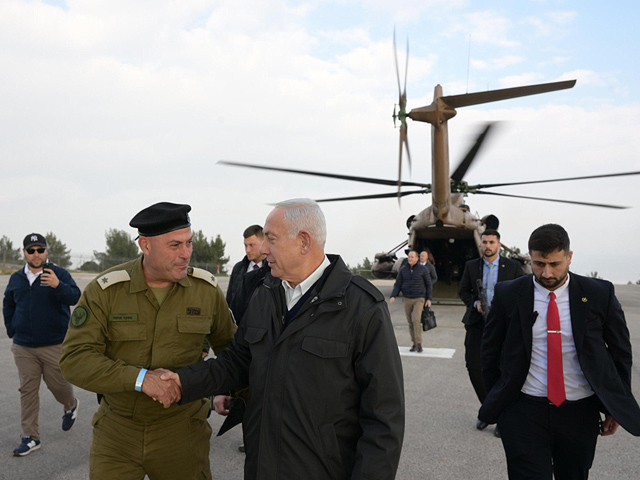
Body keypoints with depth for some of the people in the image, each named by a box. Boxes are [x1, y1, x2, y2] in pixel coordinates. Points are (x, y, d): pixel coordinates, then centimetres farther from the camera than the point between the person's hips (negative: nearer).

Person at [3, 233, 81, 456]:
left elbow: (75, 297, -23)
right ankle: (31, 438, 14)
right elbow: (8, 306, 23)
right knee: (27, 390, 5)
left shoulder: (59, 274, -6)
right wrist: (12, 331, 14)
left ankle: (71, 405, 40)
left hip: (54, 345, -3)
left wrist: (58, 285, -41)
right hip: (23, 347, 4)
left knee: (58, 384, 7)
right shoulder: (16, 279, 7)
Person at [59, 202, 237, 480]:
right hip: (118, 428, 0)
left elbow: (230, 346, 7)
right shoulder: (105, 290, -11)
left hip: (180, 427, 1)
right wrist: (139, 379, -27)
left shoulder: (206, 289, -8)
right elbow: (75, 359, -17)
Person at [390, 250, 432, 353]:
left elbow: (428, 284, 1)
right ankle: (414, 344, 19)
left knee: (416, 319, -20)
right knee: (410, 322, 7)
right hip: (407, 300, 3)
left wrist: (429, 299, -4)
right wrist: (393, 296, -15)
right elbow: (397, 285, 0)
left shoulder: (423, 269, -6)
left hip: (419, 299, -3)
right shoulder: (403, 270, 1)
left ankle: (419, 343, -11)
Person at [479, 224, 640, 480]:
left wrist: (615, 406, 7)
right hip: (524, 412, -1)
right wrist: (499, 400, 5)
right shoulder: (507, 295, -5)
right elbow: (490, 351, 4)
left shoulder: (599, 294, -3)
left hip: (580, 414, 2)